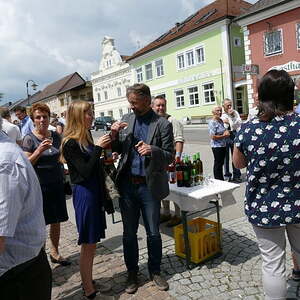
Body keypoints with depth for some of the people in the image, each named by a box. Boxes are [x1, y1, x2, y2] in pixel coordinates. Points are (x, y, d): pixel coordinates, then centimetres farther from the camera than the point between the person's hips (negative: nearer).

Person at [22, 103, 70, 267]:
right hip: (39, 186, -5)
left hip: (57, 183, 5)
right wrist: (39, 150, -25)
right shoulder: (29, 139, -8)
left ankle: (54, 252, 29)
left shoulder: (56, 136, 6)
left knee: (56, 220, 13)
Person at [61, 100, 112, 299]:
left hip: (95, 192, 9)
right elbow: (85, 171, -21)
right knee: (88, 245, 5)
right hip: (84, 194, -8)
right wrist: (98, 147, -20)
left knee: (91, 243, 19)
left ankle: (90, 282, 35)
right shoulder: (71, 143, -17)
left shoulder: (87, 137, 7)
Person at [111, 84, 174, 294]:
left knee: (153, 233, 10)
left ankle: (155, 271, 34)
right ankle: (132, 272, 34)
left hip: (150, 186, -3)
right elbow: (118, 150, 12)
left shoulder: (163, 124, -6)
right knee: (129, 233, 14)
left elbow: (170, 157, -7)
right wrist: (114, 135, -9)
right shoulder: (127, 119, 5)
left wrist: (152, 150, -26)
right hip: (127, 184, 3)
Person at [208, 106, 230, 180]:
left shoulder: (221, 121, 12)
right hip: (217, 146, -9)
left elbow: (224, 130, 26)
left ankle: (221, 179, 24)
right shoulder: (212, 122, -15)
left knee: (221, 163, 15)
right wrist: (224, 136, -12)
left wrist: (226, 132, 2)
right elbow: (213, 137, -21)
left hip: (223, 145, 9)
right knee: (218, 164, -2)